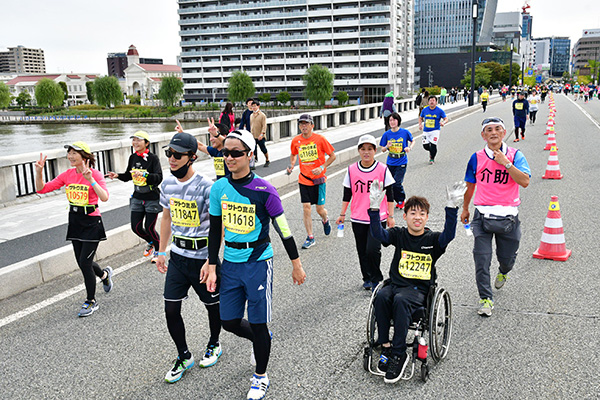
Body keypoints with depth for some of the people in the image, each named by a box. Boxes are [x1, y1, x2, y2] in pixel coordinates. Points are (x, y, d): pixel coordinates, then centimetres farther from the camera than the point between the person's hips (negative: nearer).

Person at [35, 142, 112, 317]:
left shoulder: (95, 174, -13)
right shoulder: (68, 174, 3)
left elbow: (104, 197, -27)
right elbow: (42, 189, 3)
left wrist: (91, 180, -36)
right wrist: (39, 172, -13)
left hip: (91, 222, -6)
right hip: (75, 221, 6)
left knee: (85, 263, -5)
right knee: (83, 263, 14)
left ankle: (91, 301, 14)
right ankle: (104, 274, 46)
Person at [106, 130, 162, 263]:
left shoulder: (153, 158, -14)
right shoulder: (133, 158, 4)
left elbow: (159, 177, -23)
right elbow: (128, 176, 15)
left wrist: (144, 174, -37)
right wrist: (117, 175, -4)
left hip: (152, 198, -6)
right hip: (137, 198, 6)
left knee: (149, 227, -1)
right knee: (136, 227, 6)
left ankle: (158, 251, 25)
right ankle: (151, 242, 36)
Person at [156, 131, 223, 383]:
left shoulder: (206, 187, -18)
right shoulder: (167, 184, 1)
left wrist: (210, 261, -23)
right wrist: (161, 252, 16)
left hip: (202, 257, -5)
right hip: (177, 256, 5)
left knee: (212, 305, 14)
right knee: (171, 310, 5)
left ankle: (214, 345, 40)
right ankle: (184, 356, 24)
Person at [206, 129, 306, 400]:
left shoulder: (264, 190, -13)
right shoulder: (219, 189, 1)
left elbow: (283, 229, -6)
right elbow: (215, 231, 8)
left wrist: (296, 265, 0)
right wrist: (212, 268, 8)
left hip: (258, 262, -5)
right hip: (230, 263, 5)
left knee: (258, 324, 4)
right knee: (229, 321, 11)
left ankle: (260, 378, 27)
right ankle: (260, 339, 43)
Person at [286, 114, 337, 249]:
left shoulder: (320, 139, -9)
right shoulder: (296, 141, 0)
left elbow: (332, 156, -2)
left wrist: (322, 167, -14)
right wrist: (291, 165, 2)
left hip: (319, 179, -2)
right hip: (304, 179, 2)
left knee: (320, 209, 1)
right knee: (306, 208, -3)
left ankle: (325, 220, 38)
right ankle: (310, 237, 9)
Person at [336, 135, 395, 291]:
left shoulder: (383, 169, -5)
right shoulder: (352, 170, 0)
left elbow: (389, 195, 1)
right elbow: (347, 194, 9)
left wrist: (390, 216, 1)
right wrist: (342, 214, 10)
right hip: (358, 219, 3)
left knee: (372, 250, -12)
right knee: (362, 252, 9)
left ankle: (376, 279, 11)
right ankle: (367, 278, 29)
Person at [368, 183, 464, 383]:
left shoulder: (433, 239, 2)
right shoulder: (399, 234, 8)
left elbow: (448, 235, -19)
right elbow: (378, 233, -9)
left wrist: (452, 207, -32)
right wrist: (375, 207, -24)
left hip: (419, 289, -2)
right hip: (396, 284, 3)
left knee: (400, 300, -34)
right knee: (381, 296, -30)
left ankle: (399, 354, -25)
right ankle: (385, 346, -18)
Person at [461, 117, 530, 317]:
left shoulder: (515, 155, -1)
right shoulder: (477, 158, 2)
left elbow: (525, 182, -15)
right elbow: (470, 186, 15)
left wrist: (506, 163, -21)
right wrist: (465, 208, 22)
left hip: (508, 216, 0)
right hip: (483, 215, 0)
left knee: (507, 257, 13)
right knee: (481, 258, -7)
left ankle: (503, 272, 50)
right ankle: (486, 299, 5)